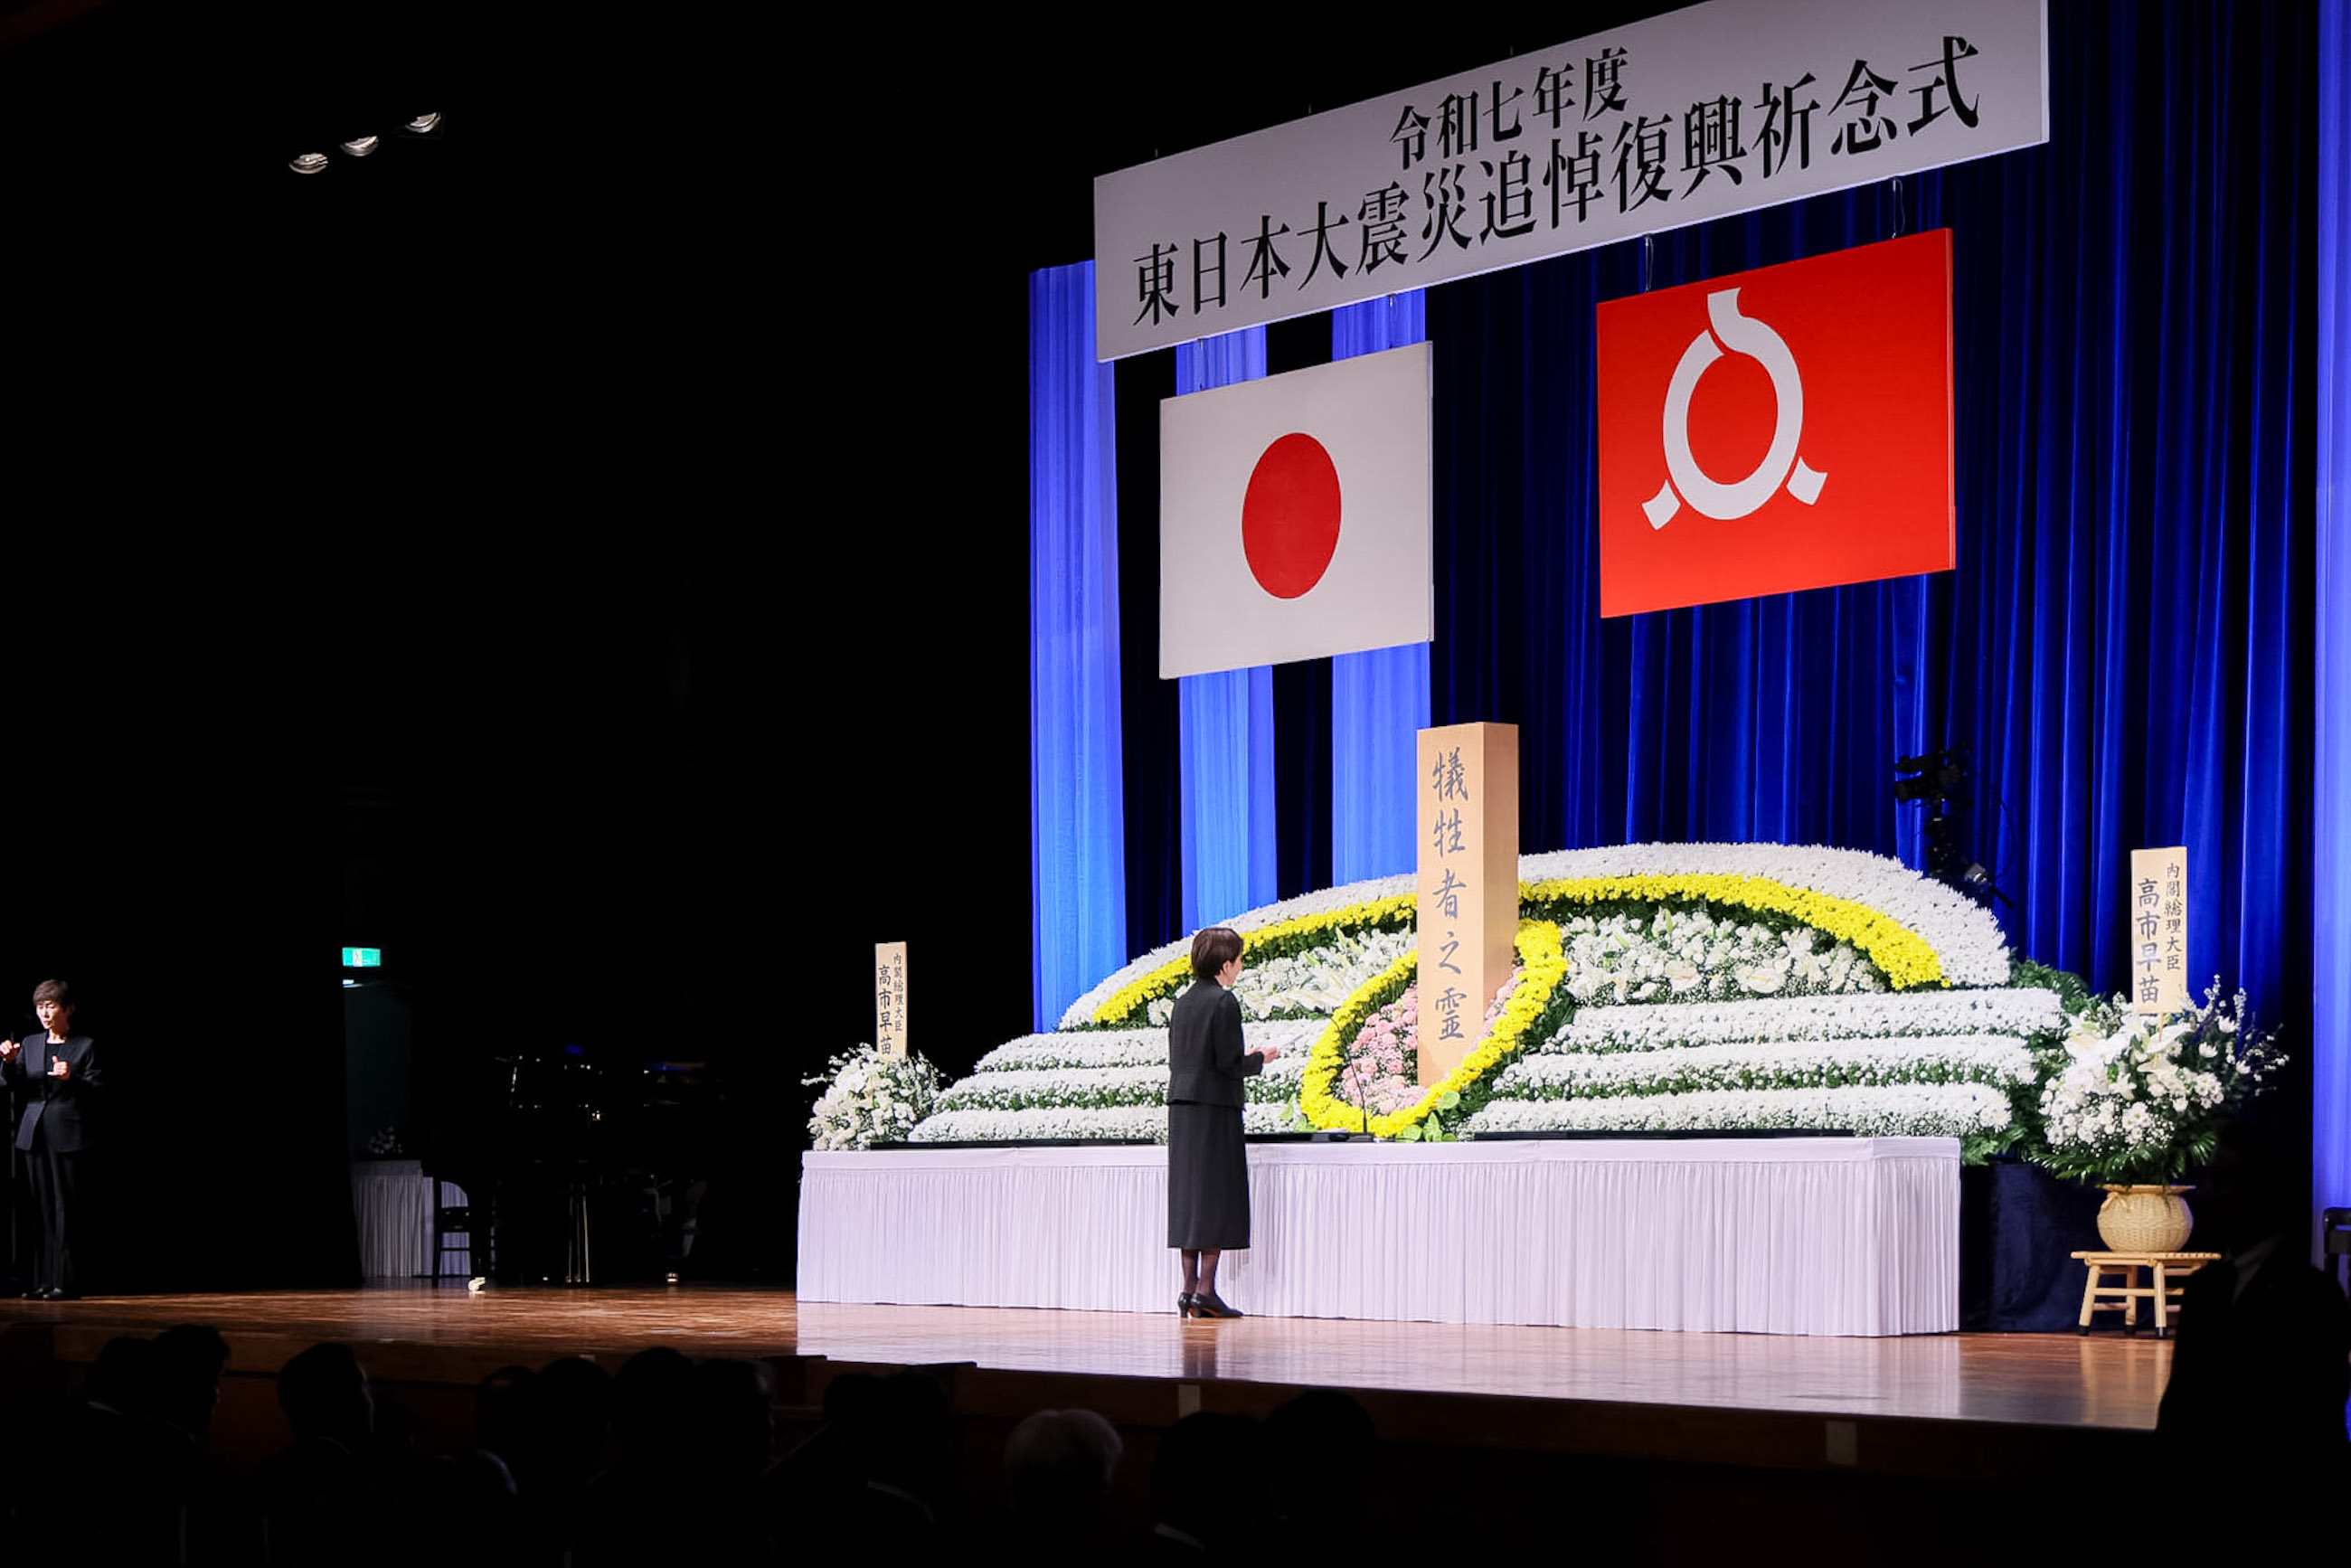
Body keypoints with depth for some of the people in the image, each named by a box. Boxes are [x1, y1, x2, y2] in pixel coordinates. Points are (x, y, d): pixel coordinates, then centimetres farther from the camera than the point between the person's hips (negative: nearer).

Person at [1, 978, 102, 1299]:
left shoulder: (84, 1047, 1)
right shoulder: (30, 1045, 15)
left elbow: (98, 1088, -4)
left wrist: (72, 1078, -21)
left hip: (68, 1136, -5)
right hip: (35, 1134, 5)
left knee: (66, 1209, -6)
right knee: (41, 1210, 6)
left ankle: (65, 1282, -5)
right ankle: (43, 1281, 9)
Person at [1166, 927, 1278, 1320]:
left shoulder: (1183, 1003, 13)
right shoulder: (1224, 1001, -11)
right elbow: (1229, 1064, -16)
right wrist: (1260, 1059, 3)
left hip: (1181, 1109, 8)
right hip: (1215, 1109, -7)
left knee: (1189, 1195, 9)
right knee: (1217, 1196, -3)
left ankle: (1189, 1287, 9)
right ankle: (1205, 1289, -5)